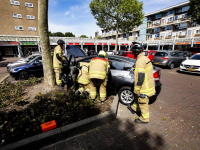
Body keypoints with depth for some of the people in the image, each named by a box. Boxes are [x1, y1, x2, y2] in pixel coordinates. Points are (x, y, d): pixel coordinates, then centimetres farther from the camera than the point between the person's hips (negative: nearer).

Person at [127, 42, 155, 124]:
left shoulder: (140, 61, -25)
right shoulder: (145, 58, 7)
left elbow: (140, 77, -28)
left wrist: (137, 89, -19)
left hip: (144, 87, -10)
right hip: (148, 84, 10)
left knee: (143, 103, 8)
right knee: (137, 97, 27)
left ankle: (144, 119, 28)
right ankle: (134, 108, 50)